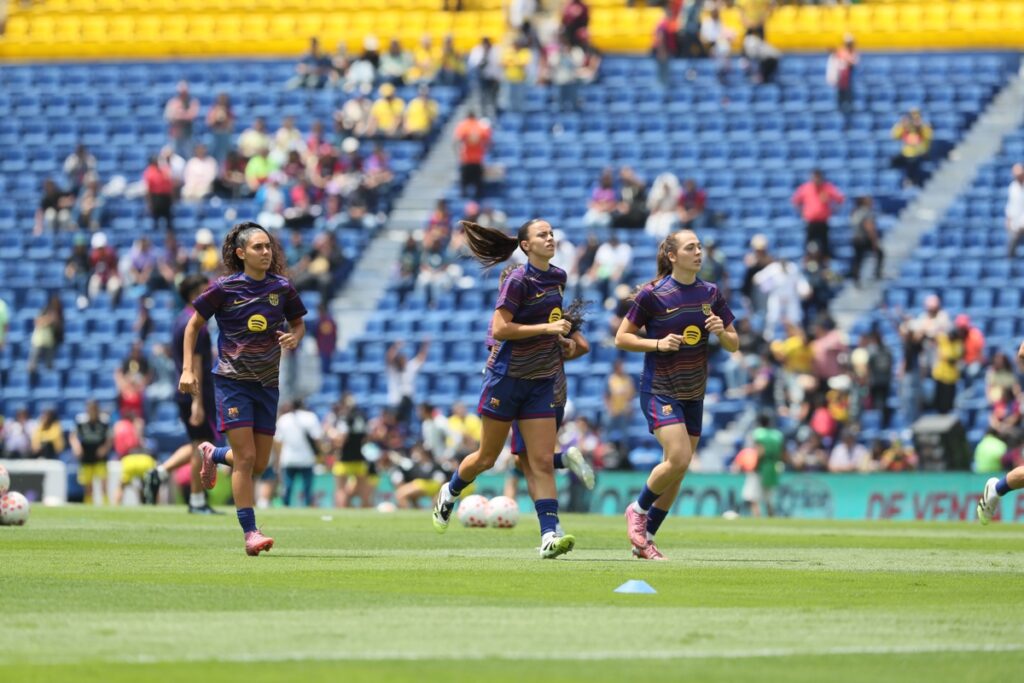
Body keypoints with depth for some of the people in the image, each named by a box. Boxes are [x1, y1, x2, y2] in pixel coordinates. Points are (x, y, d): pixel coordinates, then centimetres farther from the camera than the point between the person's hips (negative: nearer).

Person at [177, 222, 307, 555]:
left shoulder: (281, 288, 1)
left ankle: (212, 454, 39)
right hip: (233, 380, -4)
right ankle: (250, 533, -9)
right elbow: (193, 325, 2)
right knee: (246, 458, -14)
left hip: (267, 383, 4)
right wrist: (188, 369, -5)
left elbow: (298, 324, 15)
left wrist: (294, 337, -9)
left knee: (259, 465, 8)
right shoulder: (225, 288, -9)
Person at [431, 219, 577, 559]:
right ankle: (449, 494, 36)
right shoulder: (518, 281, -15)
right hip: (507, 376, -5)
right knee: (487, 457, 8)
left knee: (543, 461, -5)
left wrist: (562, 334, 9)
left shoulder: (558, 277, 7)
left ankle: (550, 536, -12)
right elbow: (500, 329, -22)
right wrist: (547, 327, -22)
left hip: (541, 381, 5)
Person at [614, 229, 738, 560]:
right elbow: (622, 338, -5)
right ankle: (638, 509, 6)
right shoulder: (652, 294, -10)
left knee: (678, 470, 6)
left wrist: (722, 332, -12)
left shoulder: (711, 294, 4)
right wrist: (659, 343, -19)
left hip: (693, 395, 6)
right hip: (659, 390, -6)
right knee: (678, 459, -21)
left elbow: (734, 344, 10)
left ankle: (645, 539, 17)